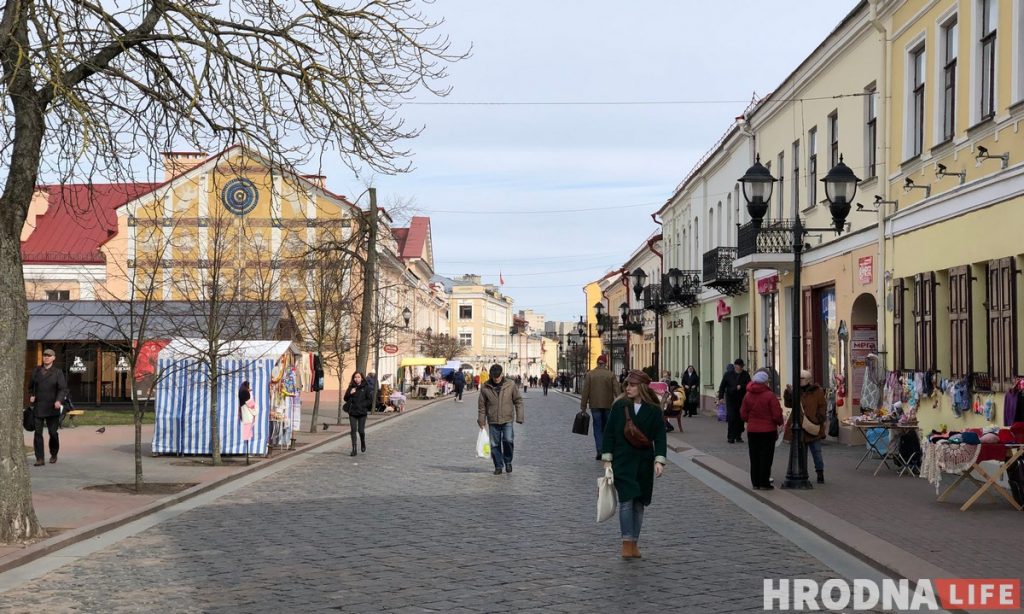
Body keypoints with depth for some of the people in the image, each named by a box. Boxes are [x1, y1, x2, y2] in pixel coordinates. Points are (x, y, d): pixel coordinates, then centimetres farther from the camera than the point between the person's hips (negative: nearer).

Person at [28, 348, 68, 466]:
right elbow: (31, 386, 22)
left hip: (52, 408, -2)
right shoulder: (36, 371, 11)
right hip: (38, 407, 2)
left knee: (53, 432, 3)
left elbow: (63, 389, -8)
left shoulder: (58, 372, 1)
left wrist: (59, 401, -25)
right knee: (38, 432, -6)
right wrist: (31, 396, 2)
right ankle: (39, 459, -5)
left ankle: (53, 455, 26)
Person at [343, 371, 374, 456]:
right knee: (353, 430, -3)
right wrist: (350, 393, -11)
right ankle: (354, 449, 2)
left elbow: (370, 400, -5)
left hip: (362, 412, -2)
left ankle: (363, 443, 29)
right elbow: (345, 398, 8)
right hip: (352, 412, 2)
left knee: (361, 430, -2)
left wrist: (361, 405, -10)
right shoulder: (351, 387, 6)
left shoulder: (366, 387, -3)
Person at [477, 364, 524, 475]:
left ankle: (508, 461, 9)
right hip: (493, 421, 1)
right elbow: (481, 405, 5)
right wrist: (481, 421, 4)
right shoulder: (485, 387, -1)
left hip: (507, 420, -1)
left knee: (508, 440, -15)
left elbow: (518, 401, 2)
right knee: (495, 444, 3)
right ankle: (498, 466, 17)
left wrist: (519, 417, -3)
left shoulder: (511, 385, -3)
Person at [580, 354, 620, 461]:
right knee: (606, 428, 13)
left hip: (595, 405, -1)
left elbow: (585, 392, -3)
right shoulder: (611, 375, -1)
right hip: (608, 405, 1)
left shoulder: (590, 374, -2)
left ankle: (600, 451, -11)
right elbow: (617, 391, -5)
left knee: (597, 428, 1)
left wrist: (583, 407, 1)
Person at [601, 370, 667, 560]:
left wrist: (659, 461, -13)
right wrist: (607, 459, -2)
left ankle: (634, 543, 18)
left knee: (639, 503, 8)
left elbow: (659, 437, -1)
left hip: (644, 463, 1)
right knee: (626, 500, -10)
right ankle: (627, 543, -5)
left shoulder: (654, 410, -1)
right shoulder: (619, 406, -1)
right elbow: (609, 433, 2)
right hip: (622, 462, -1)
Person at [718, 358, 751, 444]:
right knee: (731, 418, -9)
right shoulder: (728, 374, 1)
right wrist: (721, 397, -7)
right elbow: (722, 386, 2)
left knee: (740, 419, 2)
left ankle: (738, 436, 13)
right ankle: (731, 437, -1)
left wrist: (741, 387, -18)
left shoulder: (745, 375, 3)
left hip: (742, 400, 2)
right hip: (731, 400, -2)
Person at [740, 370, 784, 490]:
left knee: (754, 458, 11)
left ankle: (755, 482, 15)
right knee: (766, 457, 3)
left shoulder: (748, 396, 0)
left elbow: (743, 414, 4)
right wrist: (779, 423, 7)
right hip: (768, 430, -4)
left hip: (752, 430, 4)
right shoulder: (770, 395, -14)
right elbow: (777, 414, -13)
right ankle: (764, 483, 4)